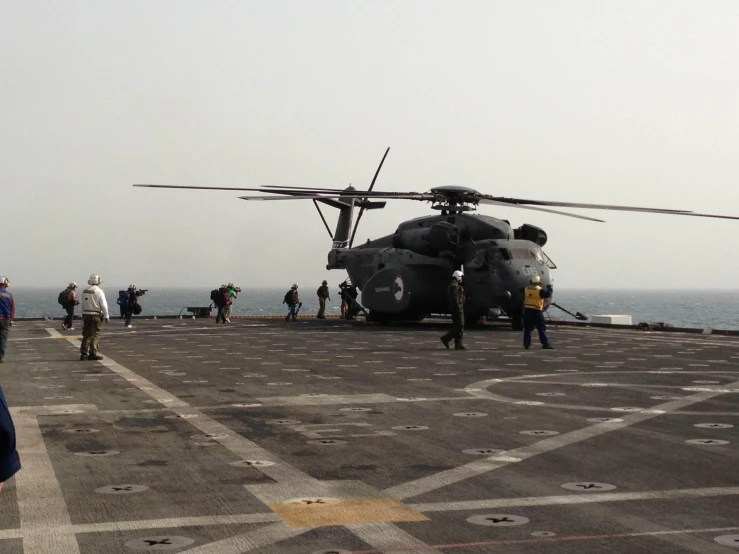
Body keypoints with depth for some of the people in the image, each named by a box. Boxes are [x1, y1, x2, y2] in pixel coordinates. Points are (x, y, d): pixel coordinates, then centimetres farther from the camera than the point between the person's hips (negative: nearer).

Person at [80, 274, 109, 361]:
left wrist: (83, 315, 18)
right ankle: (92, 354, -4)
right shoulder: (99, 292, -11)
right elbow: (104, 305, -12)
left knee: (86, 334, 12)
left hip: (86, 315, 6)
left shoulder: (85, 291, 8)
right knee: (95, 335, -1)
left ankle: (84, 353, 11)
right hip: (96, 315, -6)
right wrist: (106, 316, -6)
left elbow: (83, 305, 12)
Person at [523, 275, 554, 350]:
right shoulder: (540, 290, -11)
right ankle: (545, 344, -5)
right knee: (541, 328, -1)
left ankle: (527, 344, 8)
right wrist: (549, 288, 3)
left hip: (527, 310, 5)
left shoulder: (527, 289, 7)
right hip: (536, 311, -5)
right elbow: (548, 295, -15)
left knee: (527, 328, 10)